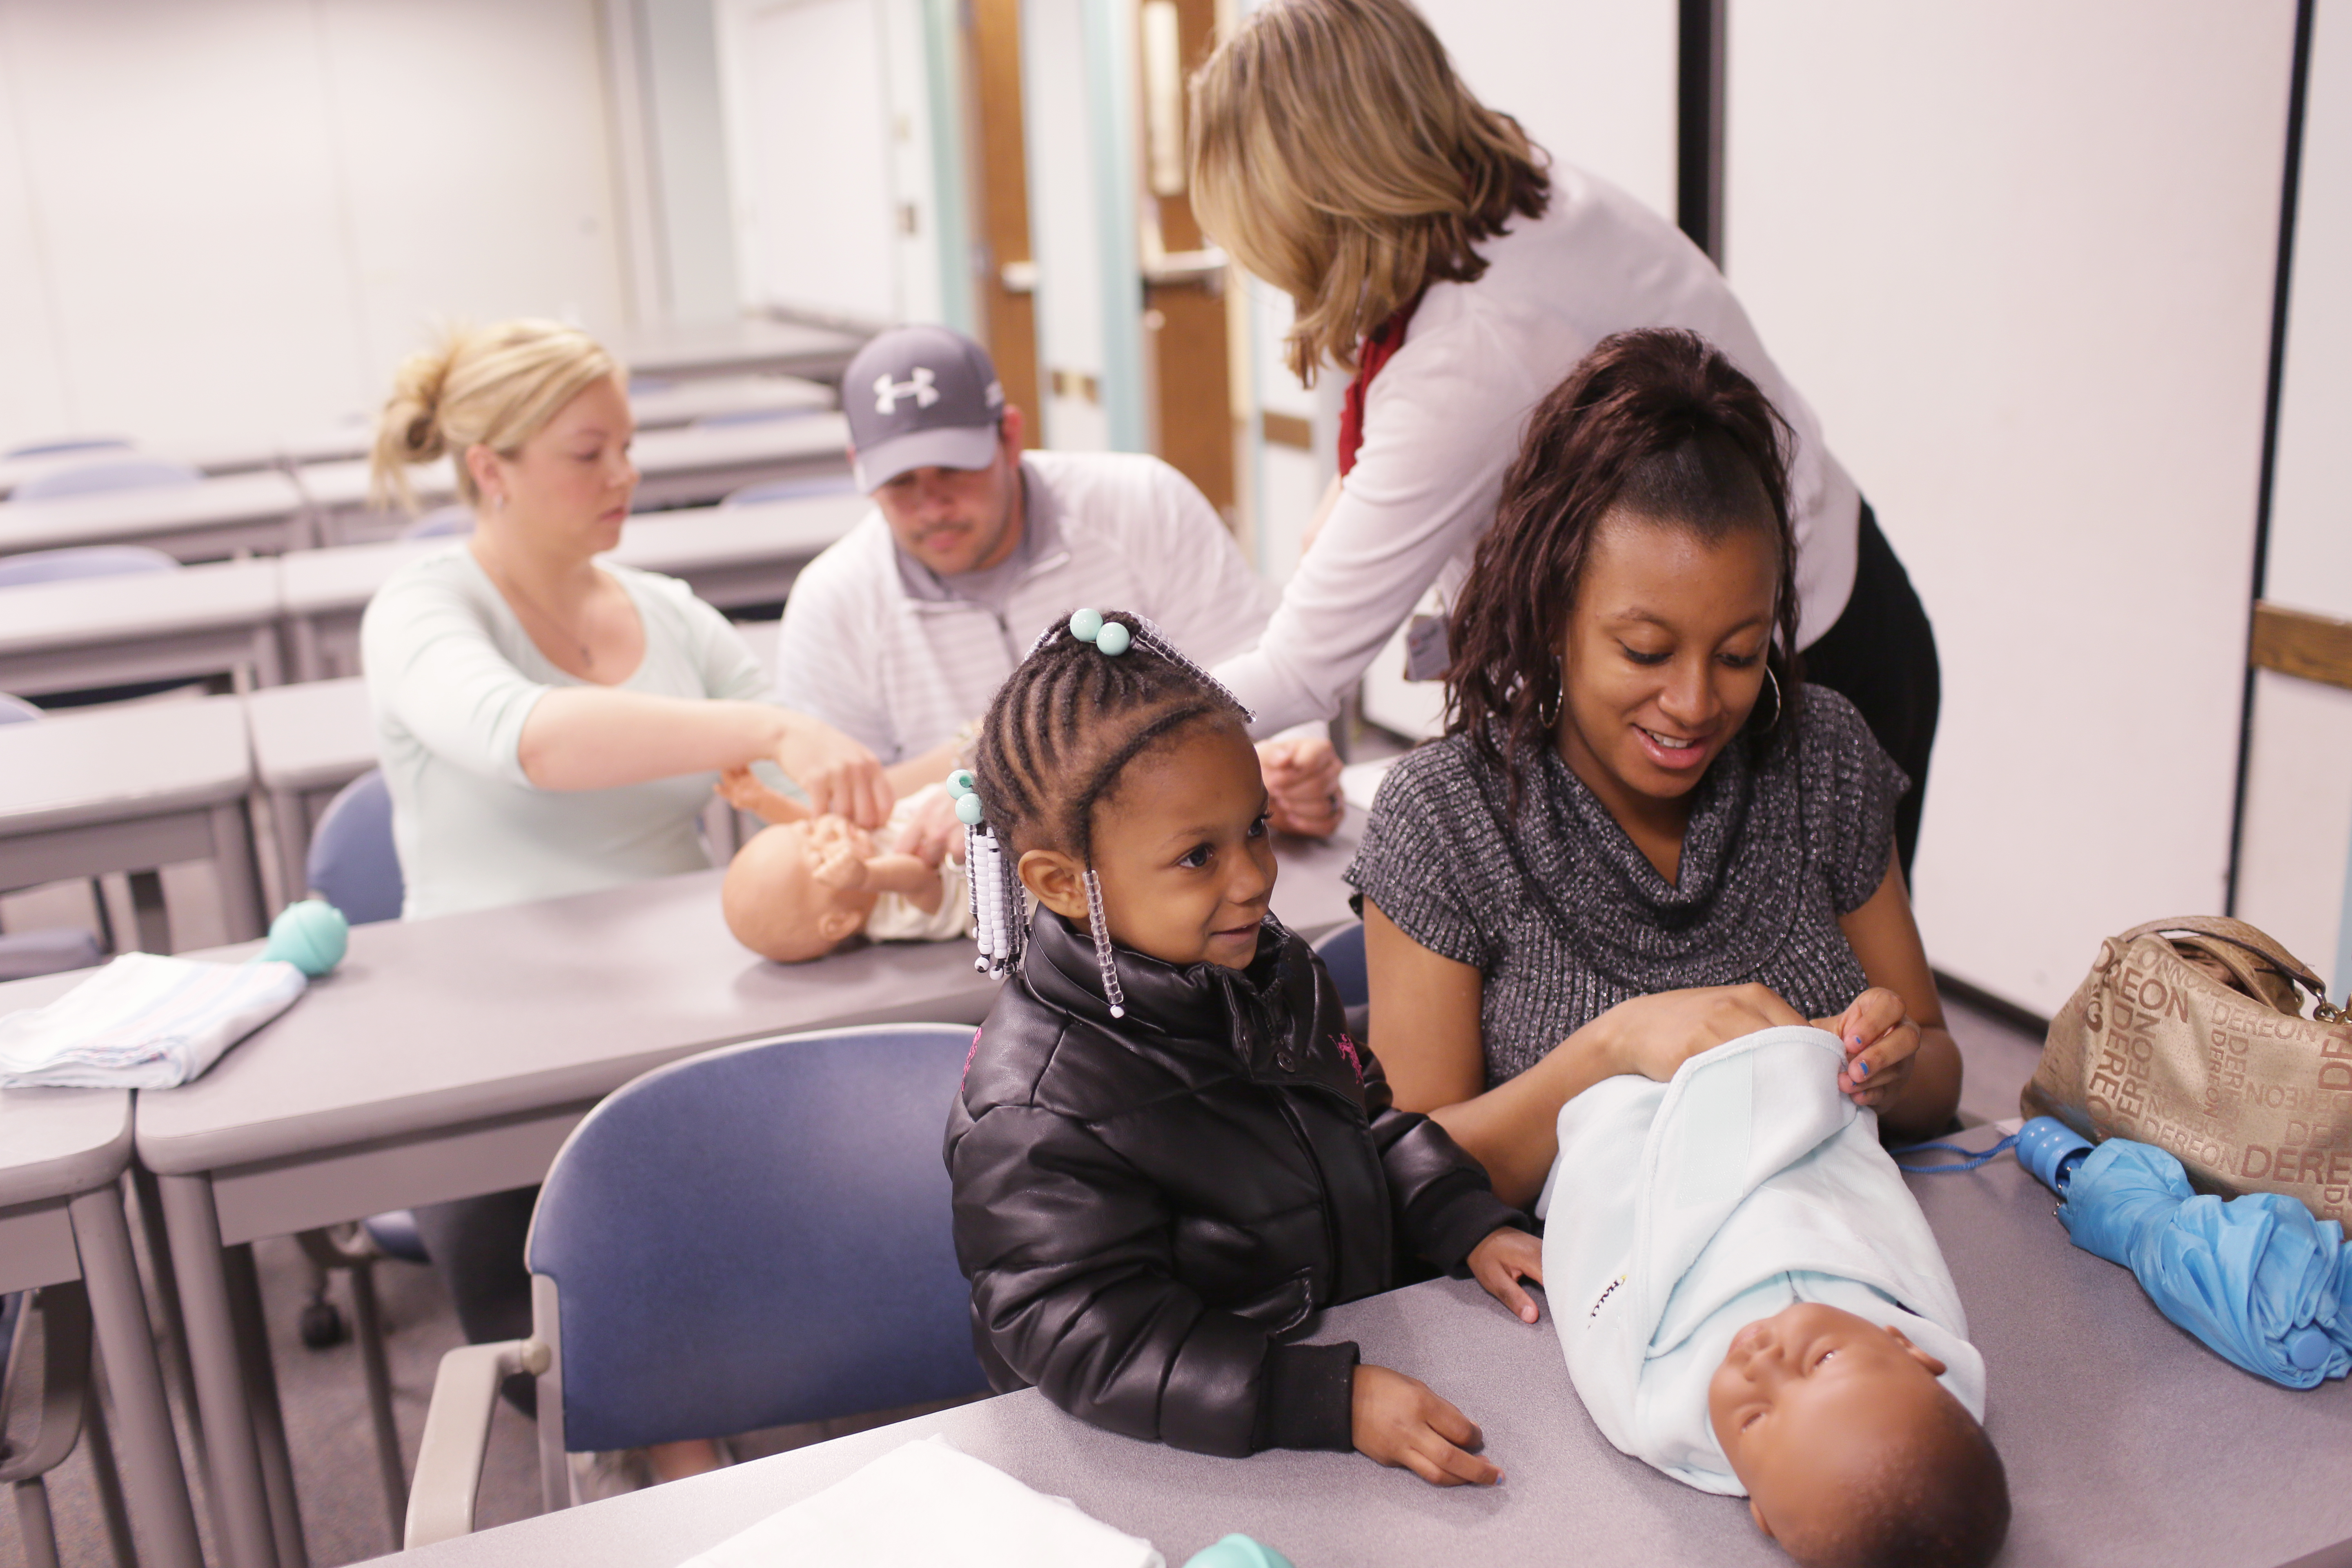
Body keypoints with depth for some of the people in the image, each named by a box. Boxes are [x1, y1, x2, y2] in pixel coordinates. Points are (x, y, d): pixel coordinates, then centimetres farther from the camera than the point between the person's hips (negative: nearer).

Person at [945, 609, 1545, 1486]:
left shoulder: (1268, 968, 3)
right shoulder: (1036, 1116, -23)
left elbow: (1366, 1117, 18)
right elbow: (1093, 1342, -25)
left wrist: (1469, 1226, 4)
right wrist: (1335, 1402, -30)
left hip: (1358, 1342, 7)